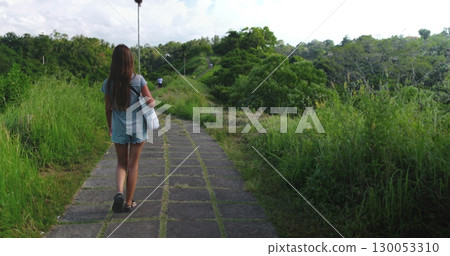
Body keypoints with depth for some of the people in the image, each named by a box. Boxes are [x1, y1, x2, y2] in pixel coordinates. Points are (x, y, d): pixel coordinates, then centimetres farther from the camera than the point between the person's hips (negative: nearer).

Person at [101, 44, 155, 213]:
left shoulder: (108, 84, -5)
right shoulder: (138, 80, -10)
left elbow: (108, 109, 2)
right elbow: (150, 101, -9)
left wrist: (110, 128, 16)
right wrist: (150, 103, 15)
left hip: (119, 129, 1)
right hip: (138, 127, -1)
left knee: (121, 163, 18)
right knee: (133, 164, 10)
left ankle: (119, 193, -6)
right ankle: (129, 202, 18)